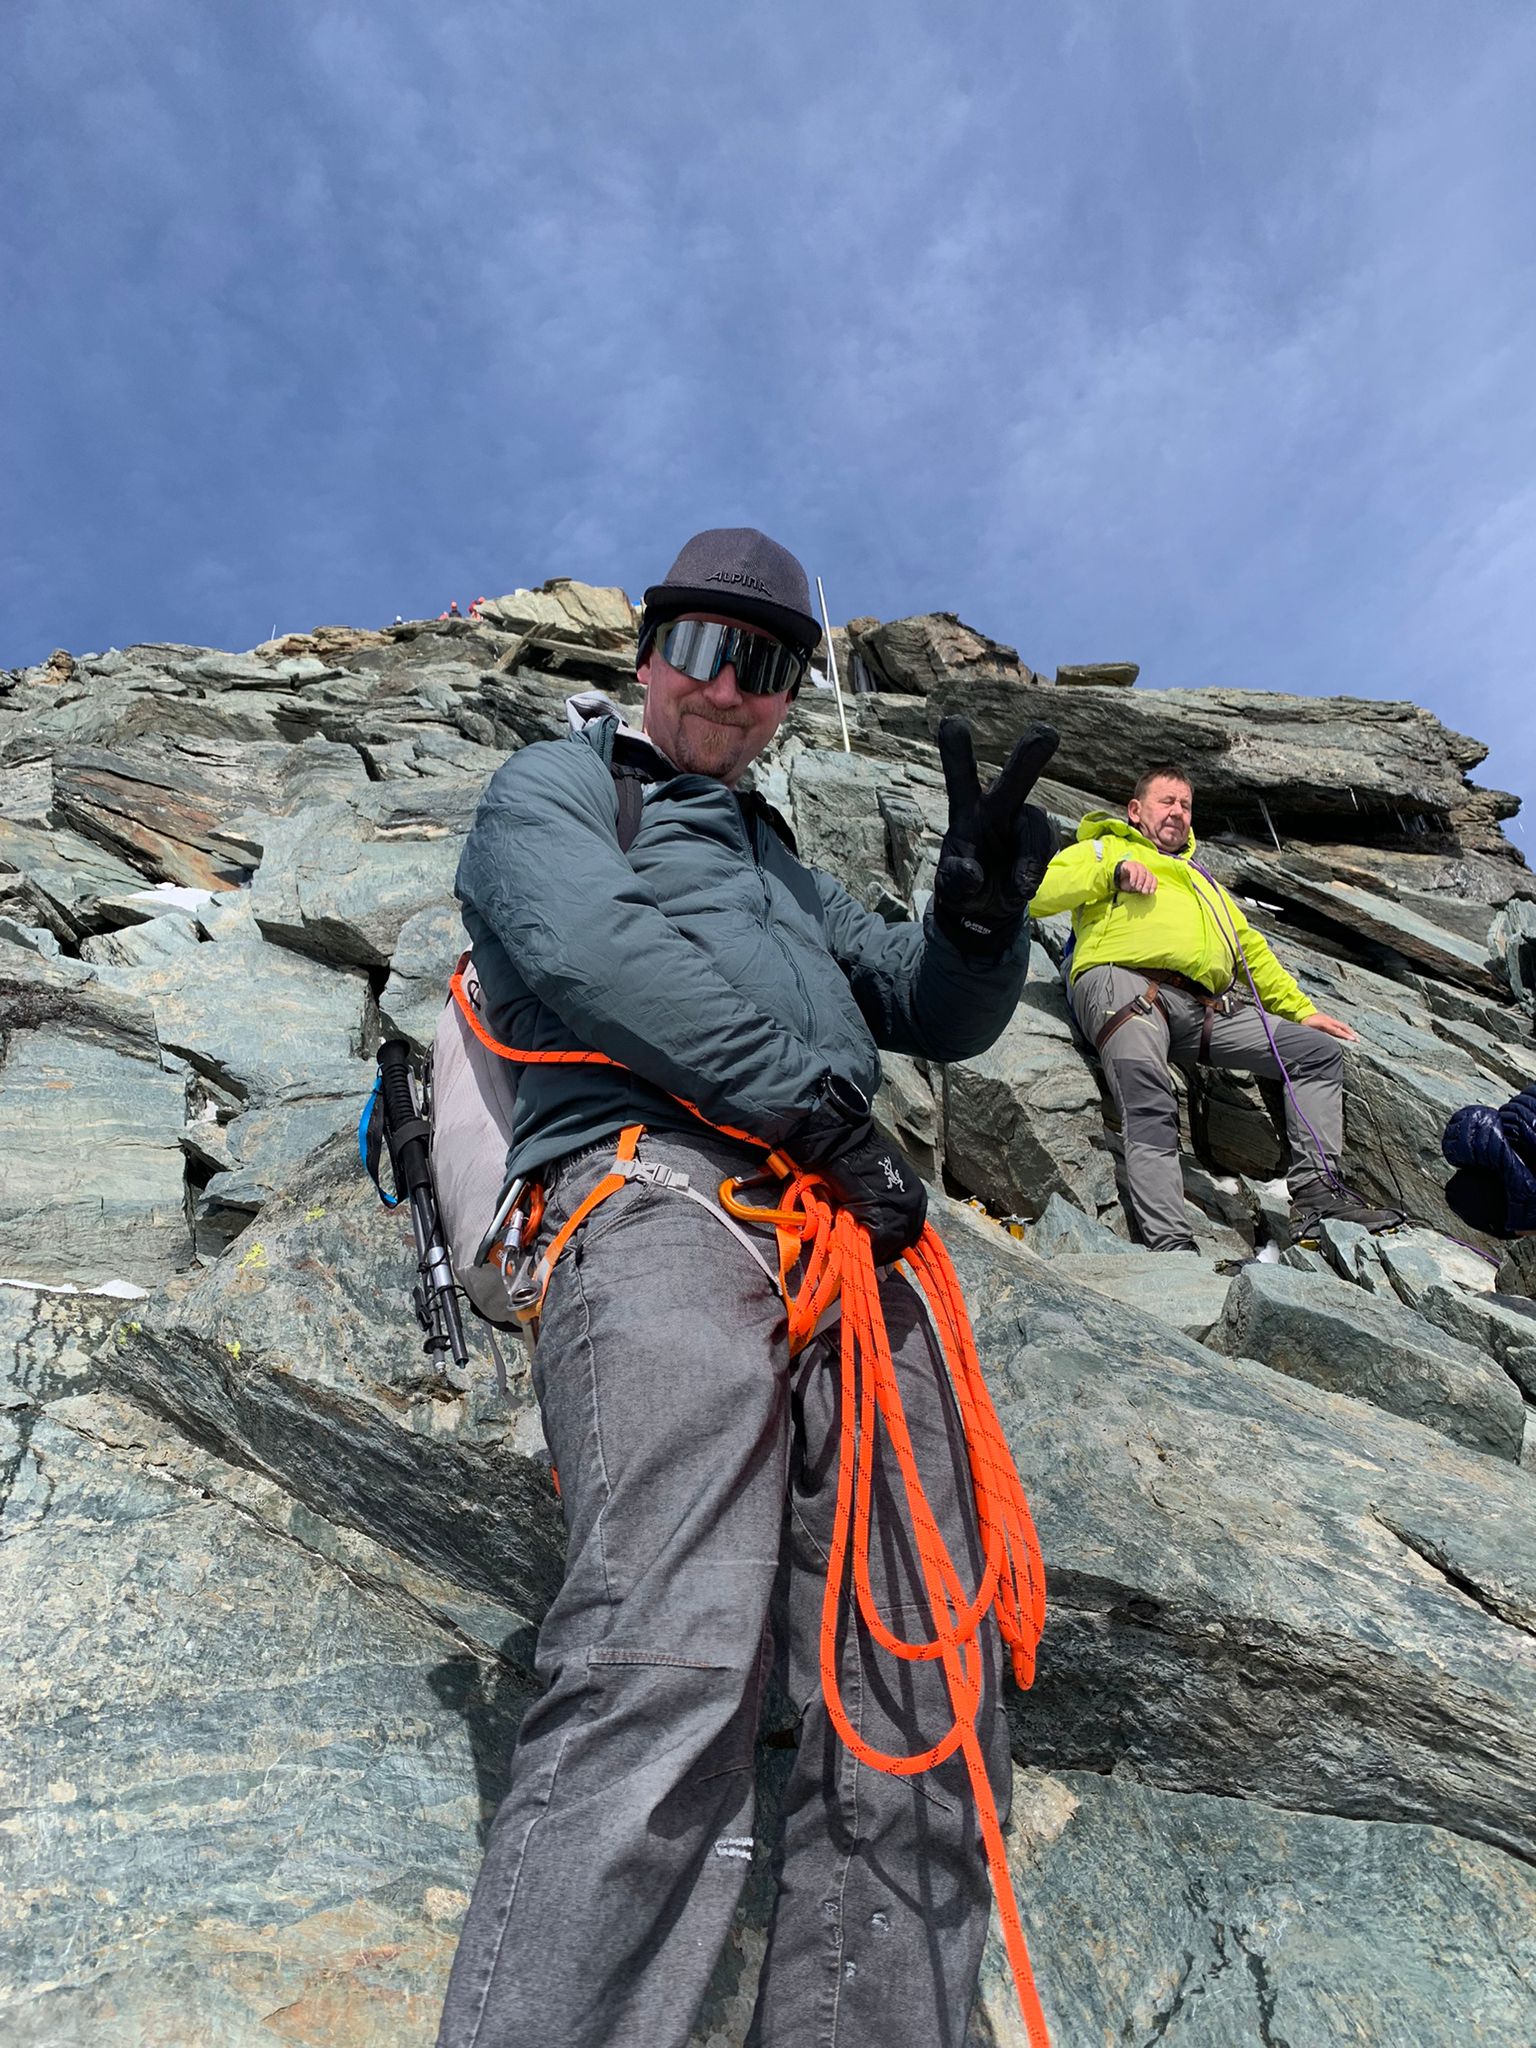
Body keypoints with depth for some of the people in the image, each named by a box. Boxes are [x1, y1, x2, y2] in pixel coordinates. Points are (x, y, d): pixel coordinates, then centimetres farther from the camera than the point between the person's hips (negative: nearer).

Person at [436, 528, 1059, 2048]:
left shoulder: (781, 869, 39)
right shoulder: (551, 788, 20)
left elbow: (938, 1017, 30)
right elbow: (594, 948, -3)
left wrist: (983, 907, 6)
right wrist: (824, 1113, -7)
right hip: (658, 1194, -6)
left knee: (920, 1713, -5)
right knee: (673, 1669, -27)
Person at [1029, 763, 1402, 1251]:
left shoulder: (1200, 880, 42)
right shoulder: (1101, 850, 26)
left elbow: (1251, 950, 37)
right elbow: (1037, 893, 8)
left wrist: (1302, 1010, 26)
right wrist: (1113, 871, -1)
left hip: (1205, 1008, 6)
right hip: (1123, 982, -6)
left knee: (1320, 1052, -2)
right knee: (1150, 1114, -28)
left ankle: (1317, 1190, -10)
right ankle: (1171, 1246, -40)